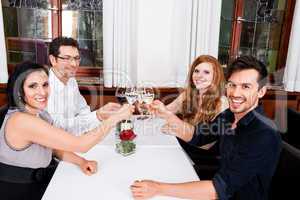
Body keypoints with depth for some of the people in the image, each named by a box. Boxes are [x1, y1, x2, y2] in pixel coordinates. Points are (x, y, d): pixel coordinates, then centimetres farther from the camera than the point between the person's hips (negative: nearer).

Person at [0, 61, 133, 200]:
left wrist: (82, 162, -11)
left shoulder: (39, 113, -1)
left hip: (35, 181, 7)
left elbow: (54, 147, 6)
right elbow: (80, 145, -30)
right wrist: (116, 117, -25)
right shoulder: (21, 120, -28)